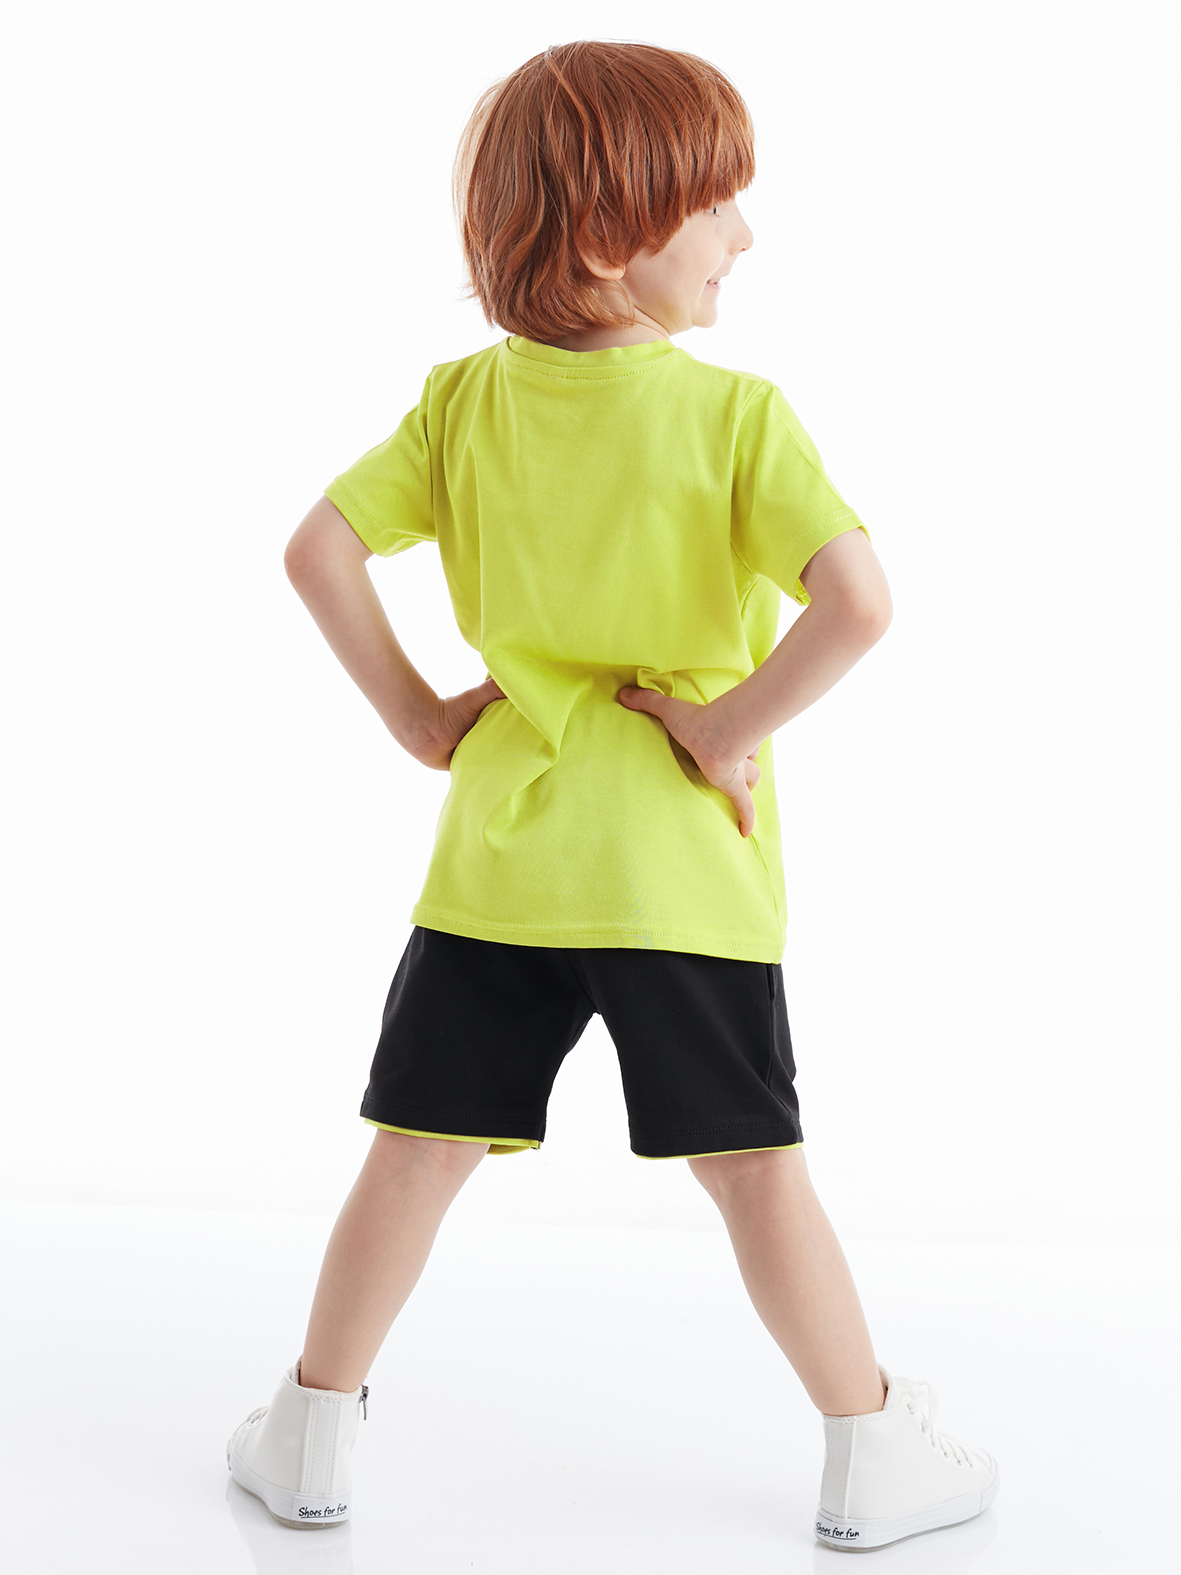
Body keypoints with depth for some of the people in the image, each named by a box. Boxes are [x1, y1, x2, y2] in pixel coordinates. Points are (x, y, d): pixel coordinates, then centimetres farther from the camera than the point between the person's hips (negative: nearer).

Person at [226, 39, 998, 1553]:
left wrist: (416, 715, 3)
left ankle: (311, 1438, 26)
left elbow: (319, 549, -2)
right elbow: (857, 598, -24)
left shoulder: (466, 399, 0)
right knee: (757, 1168, 9)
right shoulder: (736, 413, -12)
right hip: (684, 863, -3)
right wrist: (732, 724, -13)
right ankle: (871, 1459, 23)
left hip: (498, 852, 3)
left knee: (419, 1150, 14)